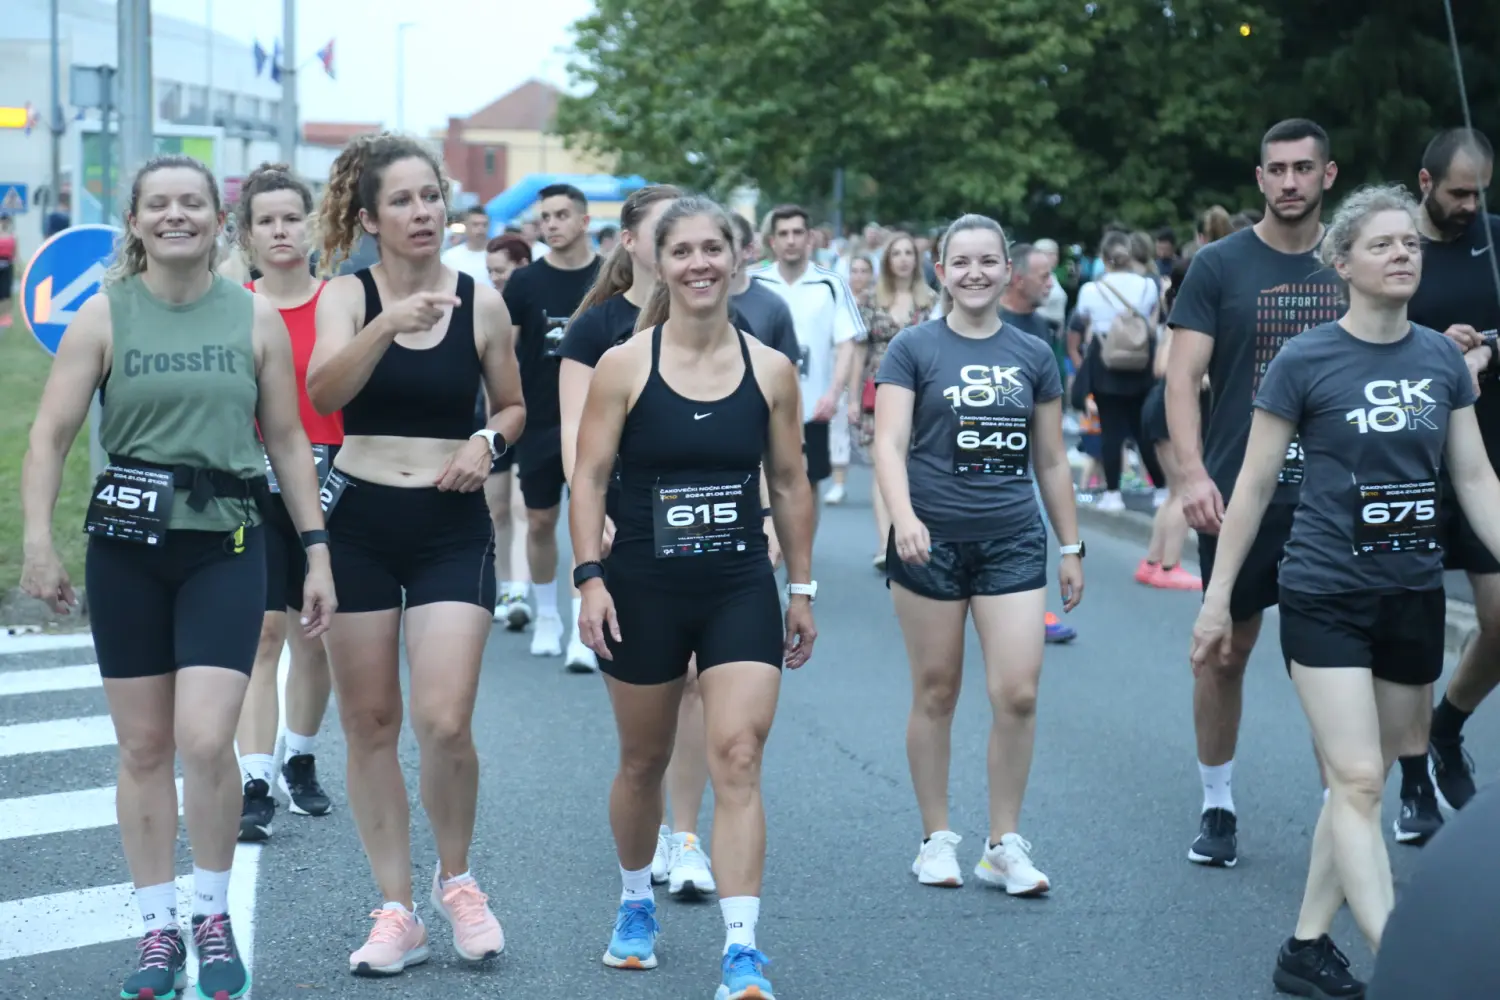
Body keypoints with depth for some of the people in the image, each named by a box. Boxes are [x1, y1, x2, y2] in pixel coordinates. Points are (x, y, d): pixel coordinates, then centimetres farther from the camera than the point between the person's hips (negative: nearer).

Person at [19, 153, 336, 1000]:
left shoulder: (256, 318, 2)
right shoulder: (103, 317, 1)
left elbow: (288, 440, 6)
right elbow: (52, 435, -2)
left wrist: (317, 551, 3)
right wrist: (39, 540, -13)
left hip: (226, 548, -1)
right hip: (127, 549, 1)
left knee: (205, 740, -13)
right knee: (144, 748, 6)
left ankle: (215, 920, 7)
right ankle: (159, 930, 17)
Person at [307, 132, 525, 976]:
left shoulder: (481, 303, 0)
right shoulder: (348, 297, -3)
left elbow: (515, 408, 14)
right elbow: (324, 391, -22)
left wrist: (489, 443, -8)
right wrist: (388, 324, -38)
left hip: (453, 527, 0)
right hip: (358, 520, 1)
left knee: (445, 722, -11)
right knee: (370, 722, 5)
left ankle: (457, 880, 14)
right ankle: (397, 911, 16)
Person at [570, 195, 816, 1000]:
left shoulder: (771, 372, 1)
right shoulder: (623, 367, -4)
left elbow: (789, 485, 9)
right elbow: (589, 478, -4)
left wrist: (801, 589, 10)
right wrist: (590, 578, -12)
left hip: (742, 589, 0)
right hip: (645, 590, 0)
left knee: (737, 758, -12)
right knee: (643, 761, 14)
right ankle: (636, 904, 38)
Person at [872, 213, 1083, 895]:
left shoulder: (1032, 356, 10)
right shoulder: (914, 348, 0)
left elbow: (1051, 460, 15)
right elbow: (890, 443, -10)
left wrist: (1072, 546, 14)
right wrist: (903, 517, -26)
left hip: (1013, 541, 2)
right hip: (932, 542, -2)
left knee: (1018, 692, -7)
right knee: (935, 692, 5)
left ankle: (1004, 845, 5)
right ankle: (936, 840, 17)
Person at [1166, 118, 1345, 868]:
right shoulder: (1218, 266, -2)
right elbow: (1182, 378, -7)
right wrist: (1193, 474, -20)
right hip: (1239, 494, -2)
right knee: (1226, 650, 6)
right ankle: (1217, 807, 20)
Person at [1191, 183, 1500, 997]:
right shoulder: (1304, 361, -8)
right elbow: (1256, 484, -3)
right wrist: (1218, 597, -2)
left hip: (1414, 596, 5)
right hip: (1326, 596, -5)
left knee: (1361, 783, 10)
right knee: (1356, 782, -11)